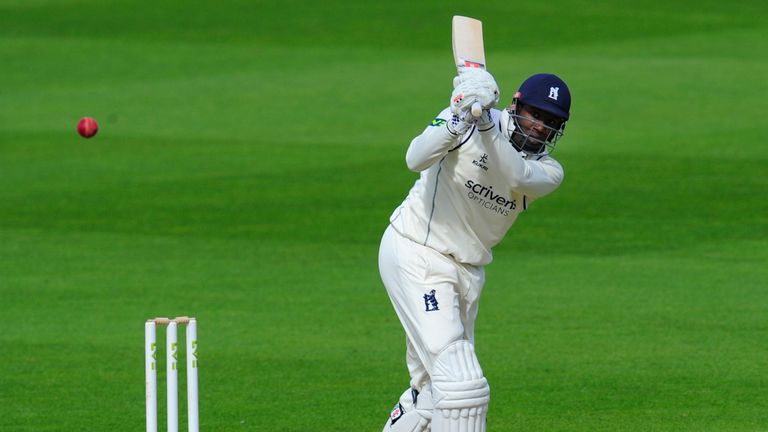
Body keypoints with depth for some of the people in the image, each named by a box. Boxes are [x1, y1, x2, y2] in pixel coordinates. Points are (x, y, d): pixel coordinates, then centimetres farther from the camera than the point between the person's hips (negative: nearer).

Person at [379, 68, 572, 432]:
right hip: (415, 256, -7)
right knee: (462, 384, -18)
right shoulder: (465, 121, -12)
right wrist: (462, 115, -44)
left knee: (433, 393, 17)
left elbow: (517, 176, -25)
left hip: (467, 271, 7)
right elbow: (416, 159, -29)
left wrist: (485, 122, -39)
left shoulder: (547, 172, -1)